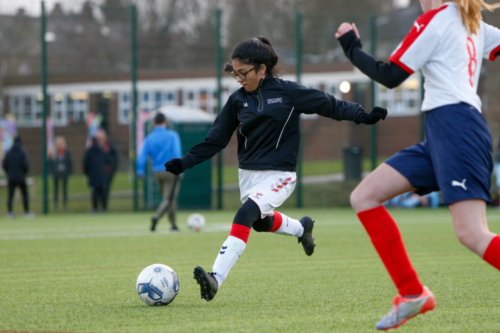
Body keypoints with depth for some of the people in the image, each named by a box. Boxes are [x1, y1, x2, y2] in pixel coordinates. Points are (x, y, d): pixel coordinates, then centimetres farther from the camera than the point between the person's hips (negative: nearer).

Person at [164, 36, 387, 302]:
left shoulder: (287, 92, -7)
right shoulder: (238, 100, 3)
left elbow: (328, 105, -1)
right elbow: (216, 140, 8)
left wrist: (363, 116, -8)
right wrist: (185, 163, 0)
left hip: (278, 175, -6)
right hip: (248, 174, 6)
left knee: (246, 214, -27)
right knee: (261, 222, 22)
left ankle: (216, 278, -34)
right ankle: (301, 228, 55)